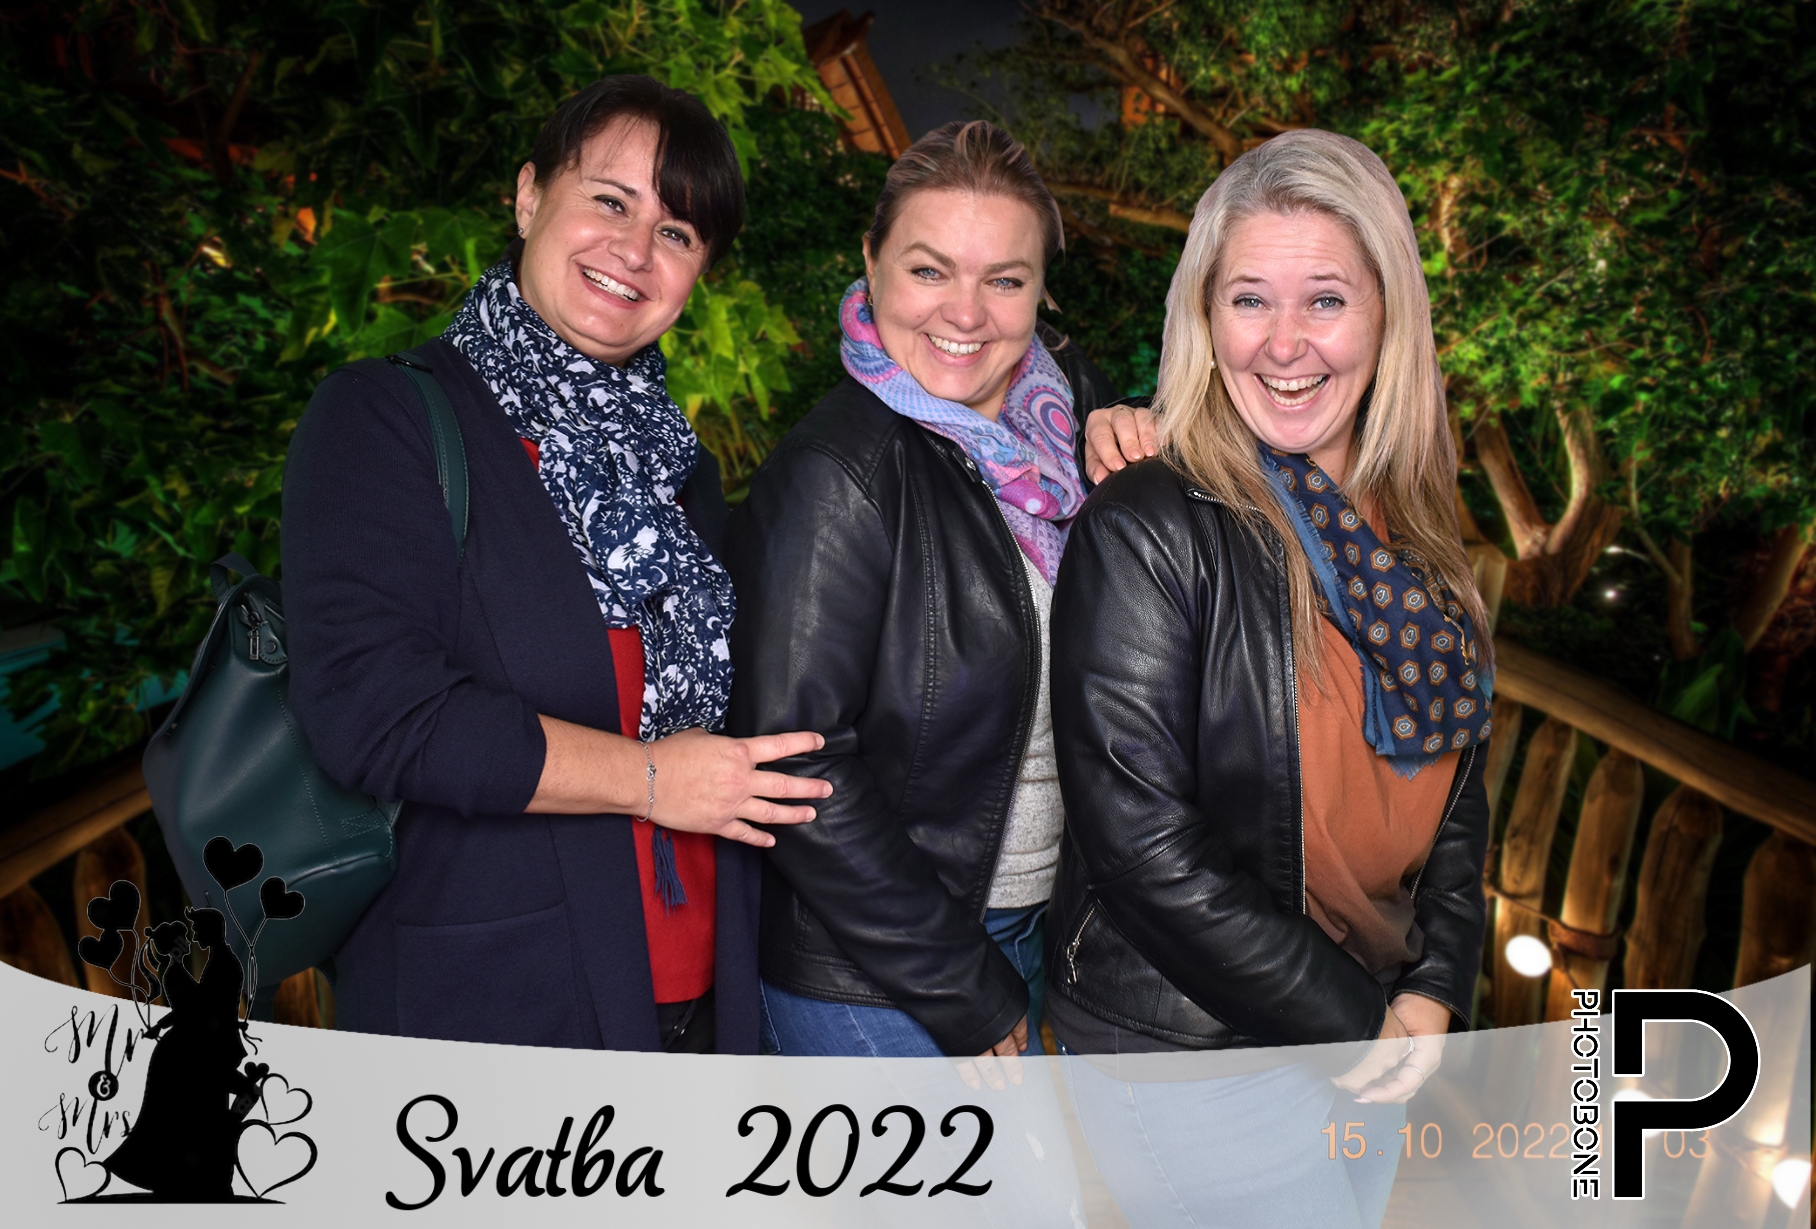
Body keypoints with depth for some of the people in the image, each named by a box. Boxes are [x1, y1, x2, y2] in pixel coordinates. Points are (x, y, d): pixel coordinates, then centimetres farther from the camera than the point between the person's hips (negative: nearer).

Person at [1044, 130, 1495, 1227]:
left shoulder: (1415, 529, 2)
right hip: (1188, 1059, -6)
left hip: (1375, 1033, 7)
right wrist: (1357, 1018, -15)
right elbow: (1142, 844, -22)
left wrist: (1434, 991, -3)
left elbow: (1456, 783, 10)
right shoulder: (1148, 530, -19)